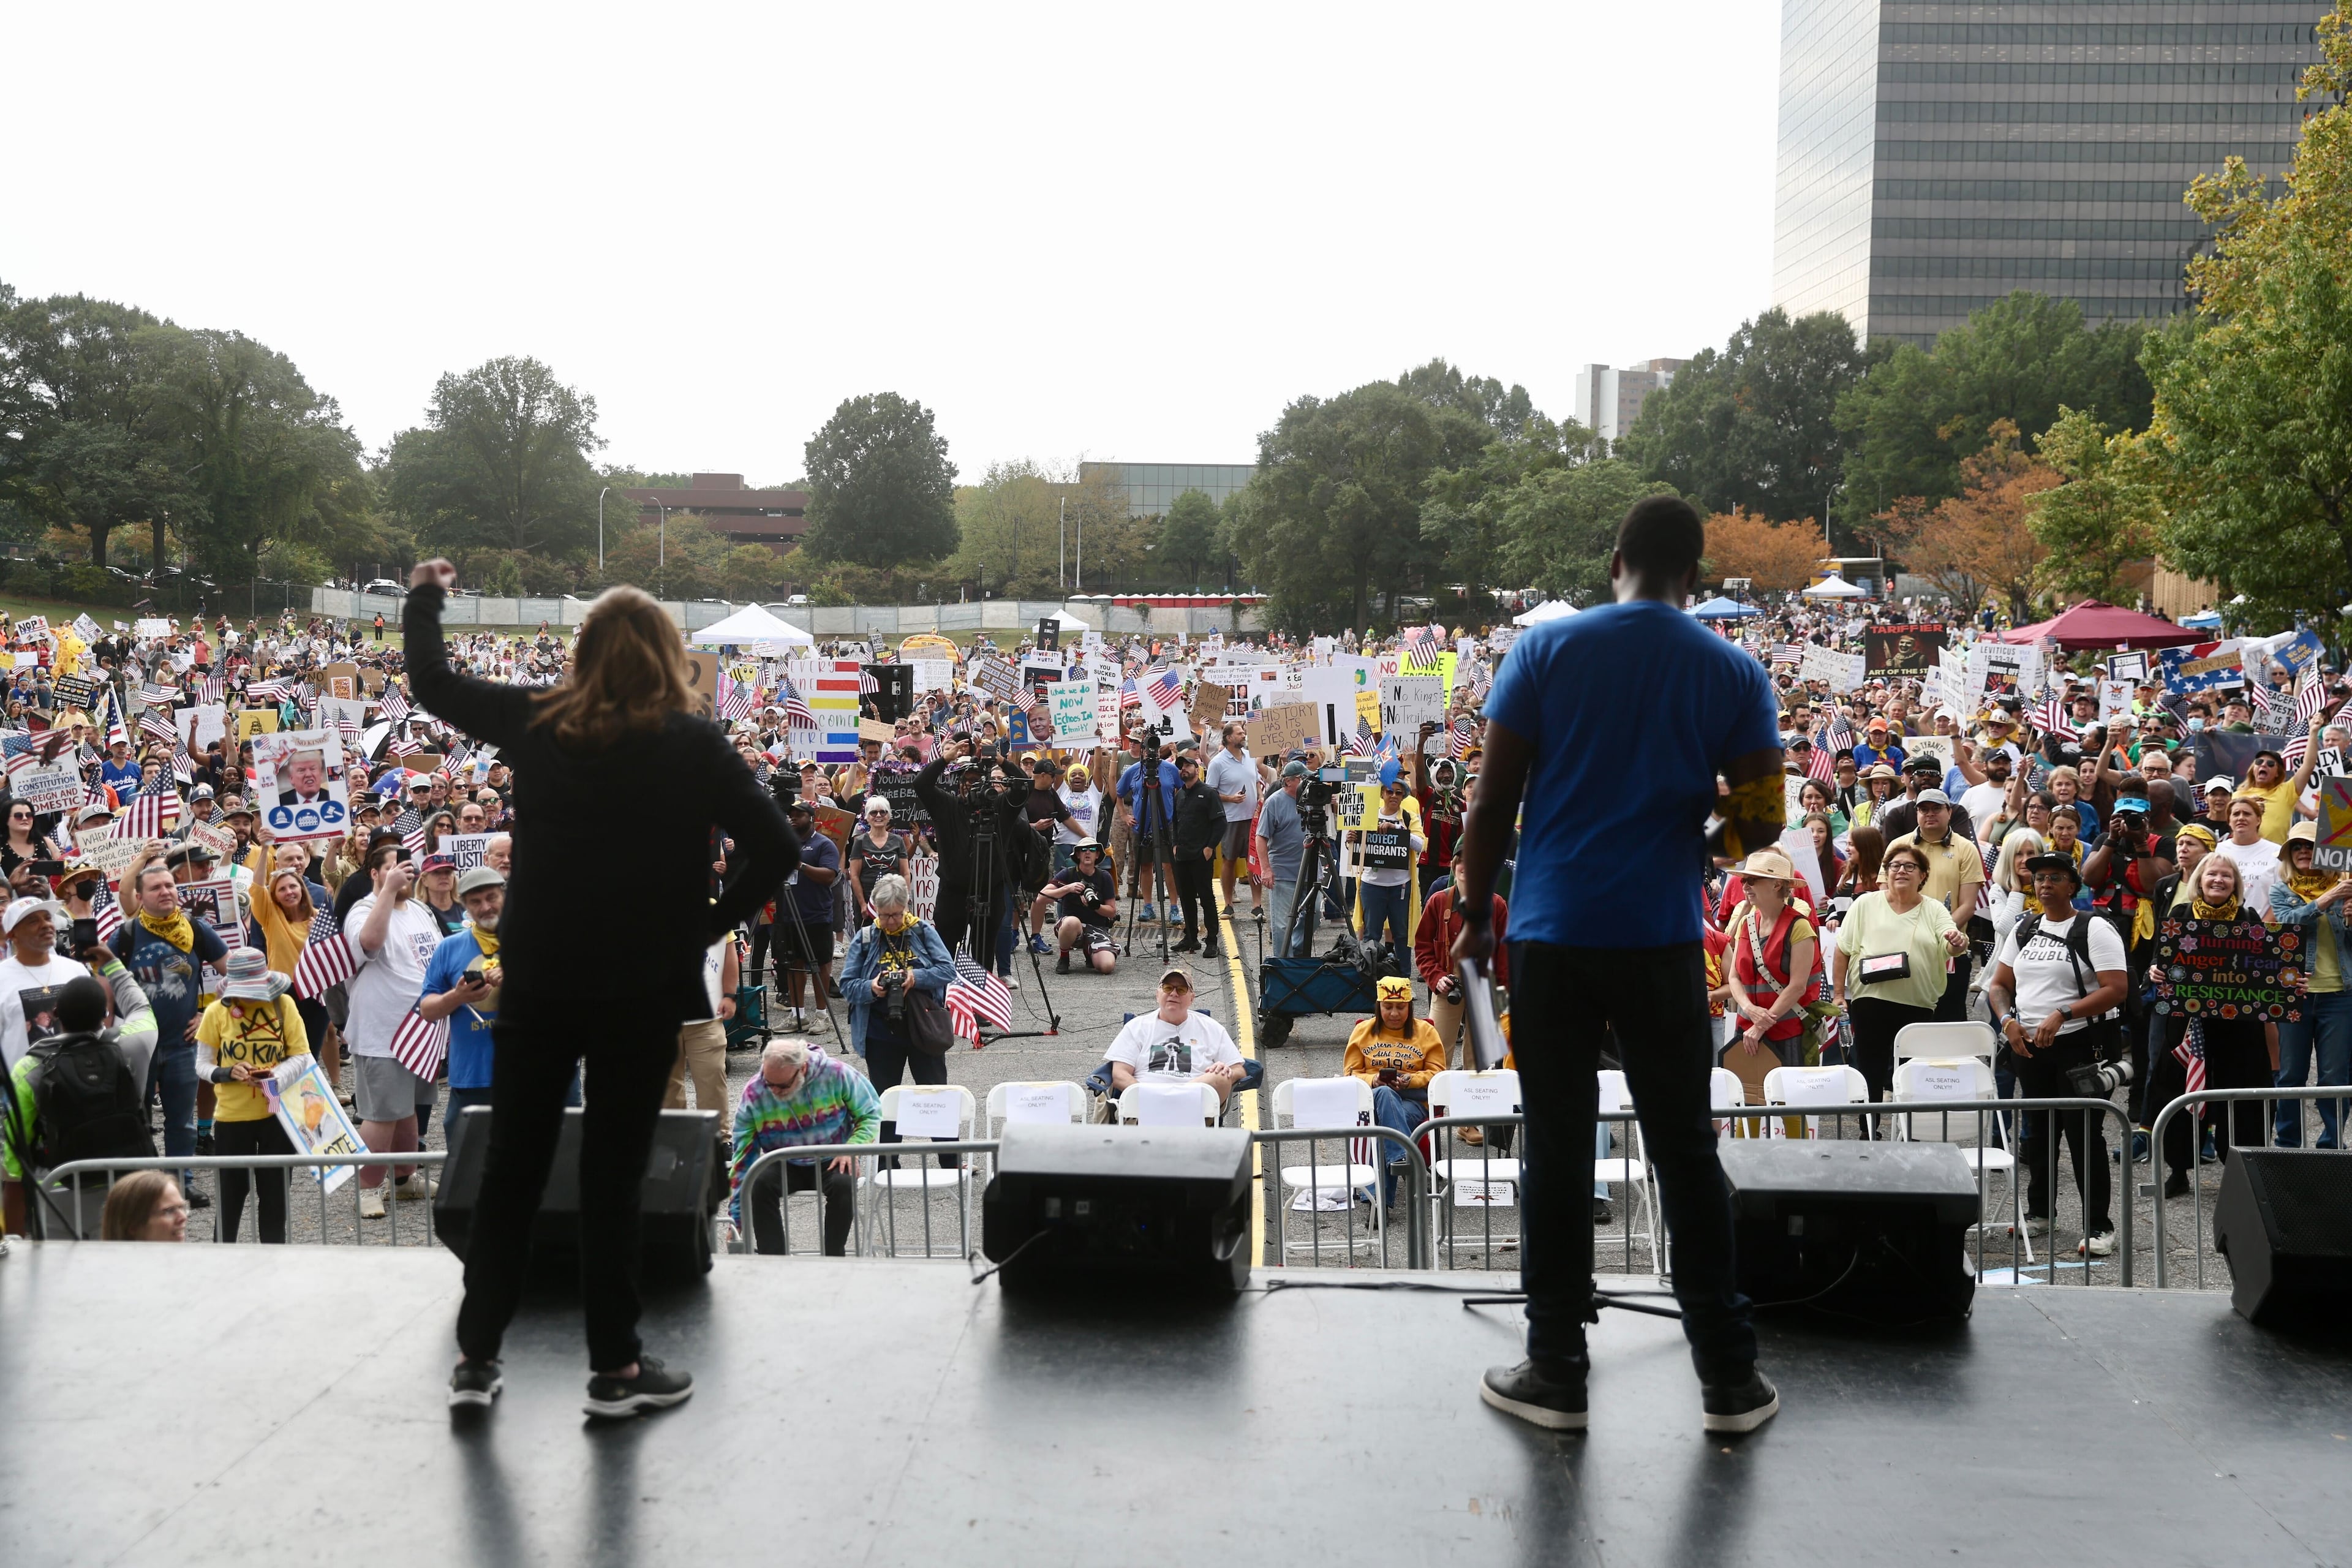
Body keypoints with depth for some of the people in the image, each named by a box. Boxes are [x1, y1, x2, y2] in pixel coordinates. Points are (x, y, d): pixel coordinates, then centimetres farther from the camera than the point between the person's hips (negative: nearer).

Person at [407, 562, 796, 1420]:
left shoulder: (535, 722, -1)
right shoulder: (692, 743, -8)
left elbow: (432, 682, 14)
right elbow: (776, 849, -13)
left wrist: (424, 597, 30)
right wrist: (711, 922, -3)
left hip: (537, 981, 2)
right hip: (643, 987, -2)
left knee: (512, 1164, 13)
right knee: (613, 1171, 5)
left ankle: (477, 1356, 19)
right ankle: (615, 1366, 12)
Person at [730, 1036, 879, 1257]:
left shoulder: (835, 1075, -15)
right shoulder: (754, 1093, -12)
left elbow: (870, 1114, 1)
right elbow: (743, 1157, -7)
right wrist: (738, 1221, -9)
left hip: (832, 1162, -1)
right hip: (784, 1165, 1)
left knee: (843, 1184, -34)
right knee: (759, 1184, -31)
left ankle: (833, 1261, -21)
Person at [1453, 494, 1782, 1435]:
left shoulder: (1545, 650, 0)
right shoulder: (1734, 675, 2)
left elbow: (1492, 802, -3)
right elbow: (1760, 824, 2)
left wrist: (1476, 914, 7)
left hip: (1551, 934, 0)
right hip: (1662, 938, 1)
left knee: (1556, 1151, 6)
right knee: (1685, 1149, 9)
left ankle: (1555, 1373, 13)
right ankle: (1729, 1376, 15)